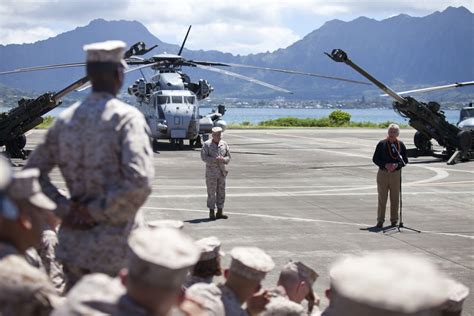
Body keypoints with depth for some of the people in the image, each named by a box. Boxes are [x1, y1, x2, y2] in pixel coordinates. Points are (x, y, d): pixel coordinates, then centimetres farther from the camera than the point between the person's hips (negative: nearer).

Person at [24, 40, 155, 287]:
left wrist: (64, 209, 3)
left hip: (73, 242, 5)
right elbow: (139, 181, -24)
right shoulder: (126, 118, -12)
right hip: (114, 247, -5)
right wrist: (97, 211, -13)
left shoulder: (66, 119, 6)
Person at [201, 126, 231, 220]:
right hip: (211, 172, -4)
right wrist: (215, 159, -20)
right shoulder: (207, 144, -4)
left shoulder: (224, 144, 8)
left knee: (221, 192, 6)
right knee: (211, 192, -1)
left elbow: (228, 156, 9)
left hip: (222, 172, 4)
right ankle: (211, 212, 7)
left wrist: (223, 159, -14)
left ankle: (220, 212, 13)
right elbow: (204, 157, -10)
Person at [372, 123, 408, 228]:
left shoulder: (401, 145, 3)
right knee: (382, 198, 2)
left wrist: (397, 165, -14)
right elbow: (375, 159, 0)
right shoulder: (382, 144, 0)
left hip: (396, 173, 1)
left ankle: (394, 220, 16)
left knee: (395, 199, 6)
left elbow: (405, 160, 6)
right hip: (383, 173, -1)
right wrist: (385, 165, -15)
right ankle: (380, 220, 10)